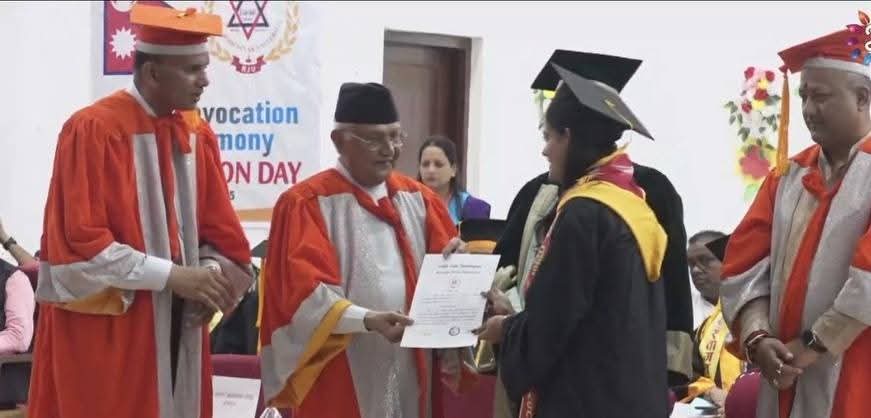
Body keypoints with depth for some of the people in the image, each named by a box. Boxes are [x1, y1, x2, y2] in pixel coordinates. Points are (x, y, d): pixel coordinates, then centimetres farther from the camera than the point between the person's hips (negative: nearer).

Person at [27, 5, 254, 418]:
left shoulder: (198, 135, 8)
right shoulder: (93, 129, -13)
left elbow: (219, 230, 11)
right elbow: (80, 240, -17)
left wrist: (211, 274, -11)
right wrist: (171, 275, -19)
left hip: (179, 322, 6)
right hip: (106, 326, -6)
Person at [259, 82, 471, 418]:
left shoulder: (419, 199, 13)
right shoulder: (307, 204, -4)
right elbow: (303, 289, -12)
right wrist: (367, 320, -26)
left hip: (412, 372, 5)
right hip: (342, 381, -5)